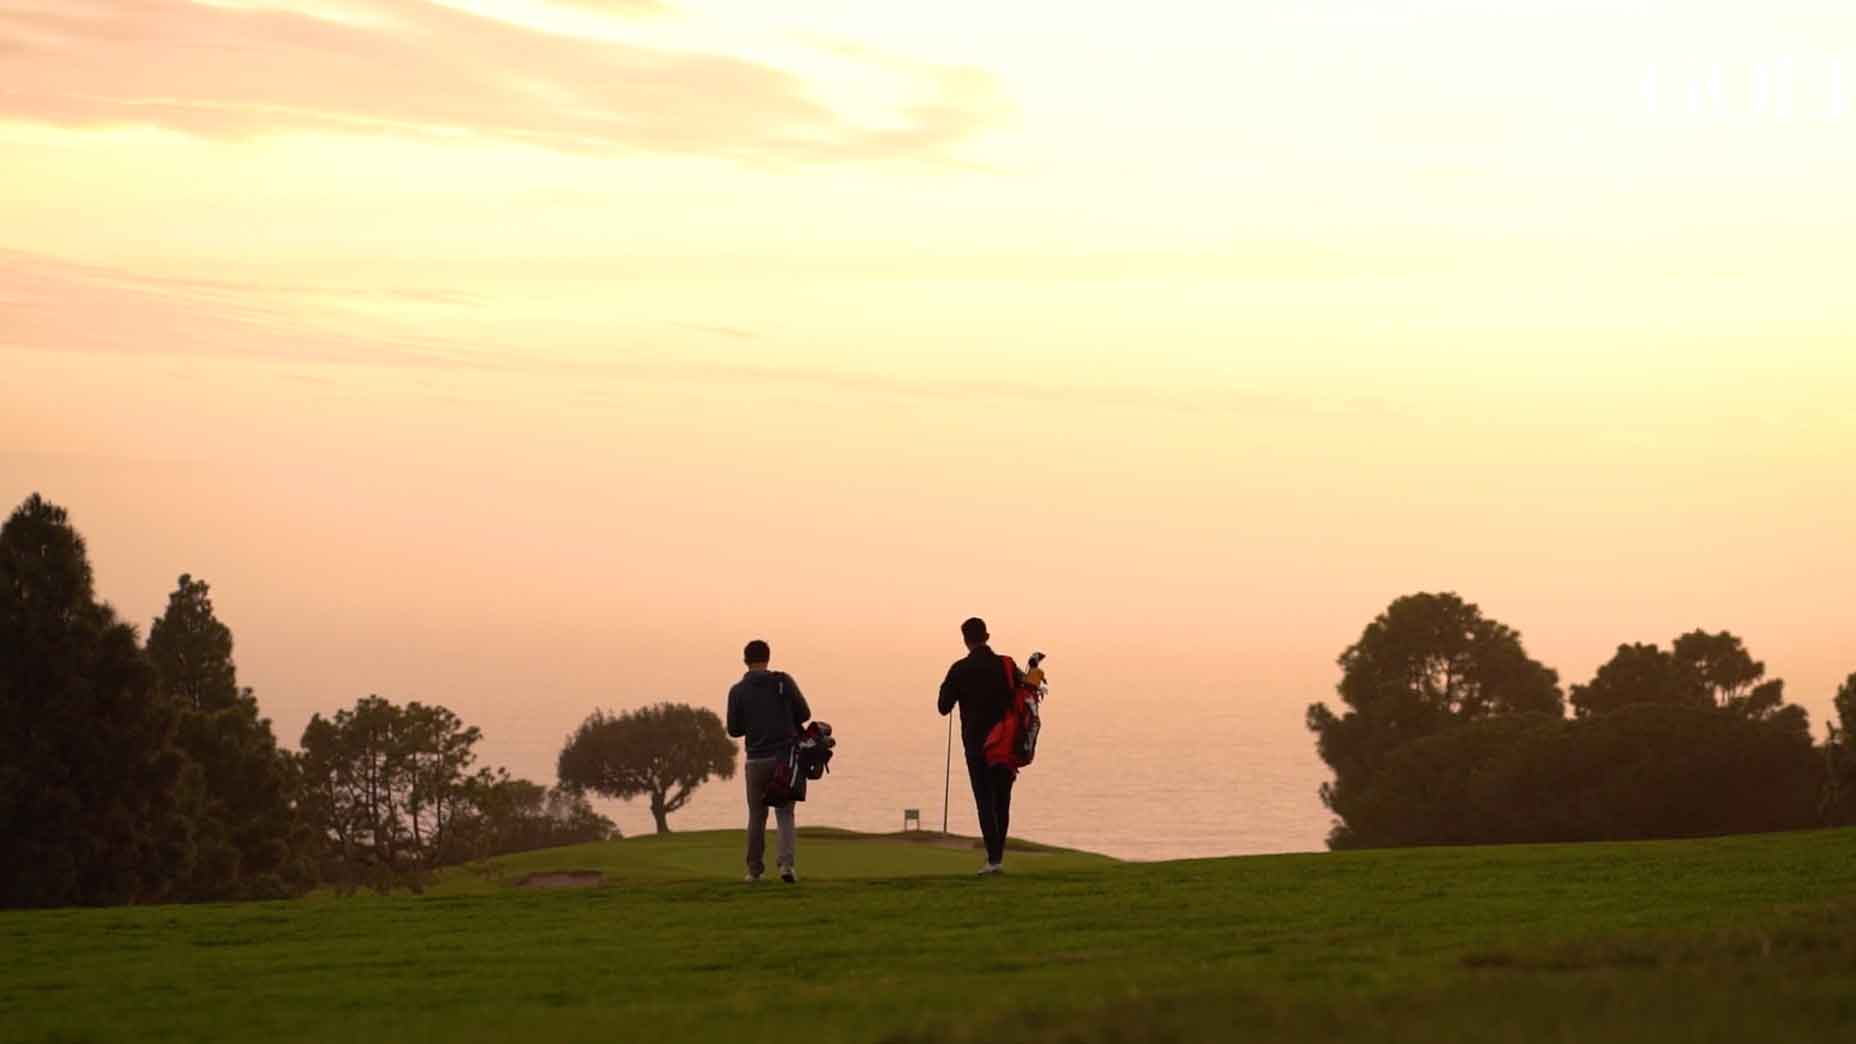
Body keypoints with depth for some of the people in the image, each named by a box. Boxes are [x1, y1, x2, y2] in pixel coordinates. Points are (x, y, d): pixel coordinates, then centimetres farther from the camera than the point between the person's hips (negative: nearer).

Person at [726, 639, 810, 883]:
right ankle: (786, 862, -17)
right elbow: (804, 714, -1)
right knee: (785, 813, 4)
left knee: (756, 815, 13)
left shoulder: (738, 691, -2)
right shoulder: (783, 681, -3)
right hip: (786, 757, 0)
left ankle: (755, 870, 16)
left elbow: (734, 729, 0)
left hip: (757, 760, 0)